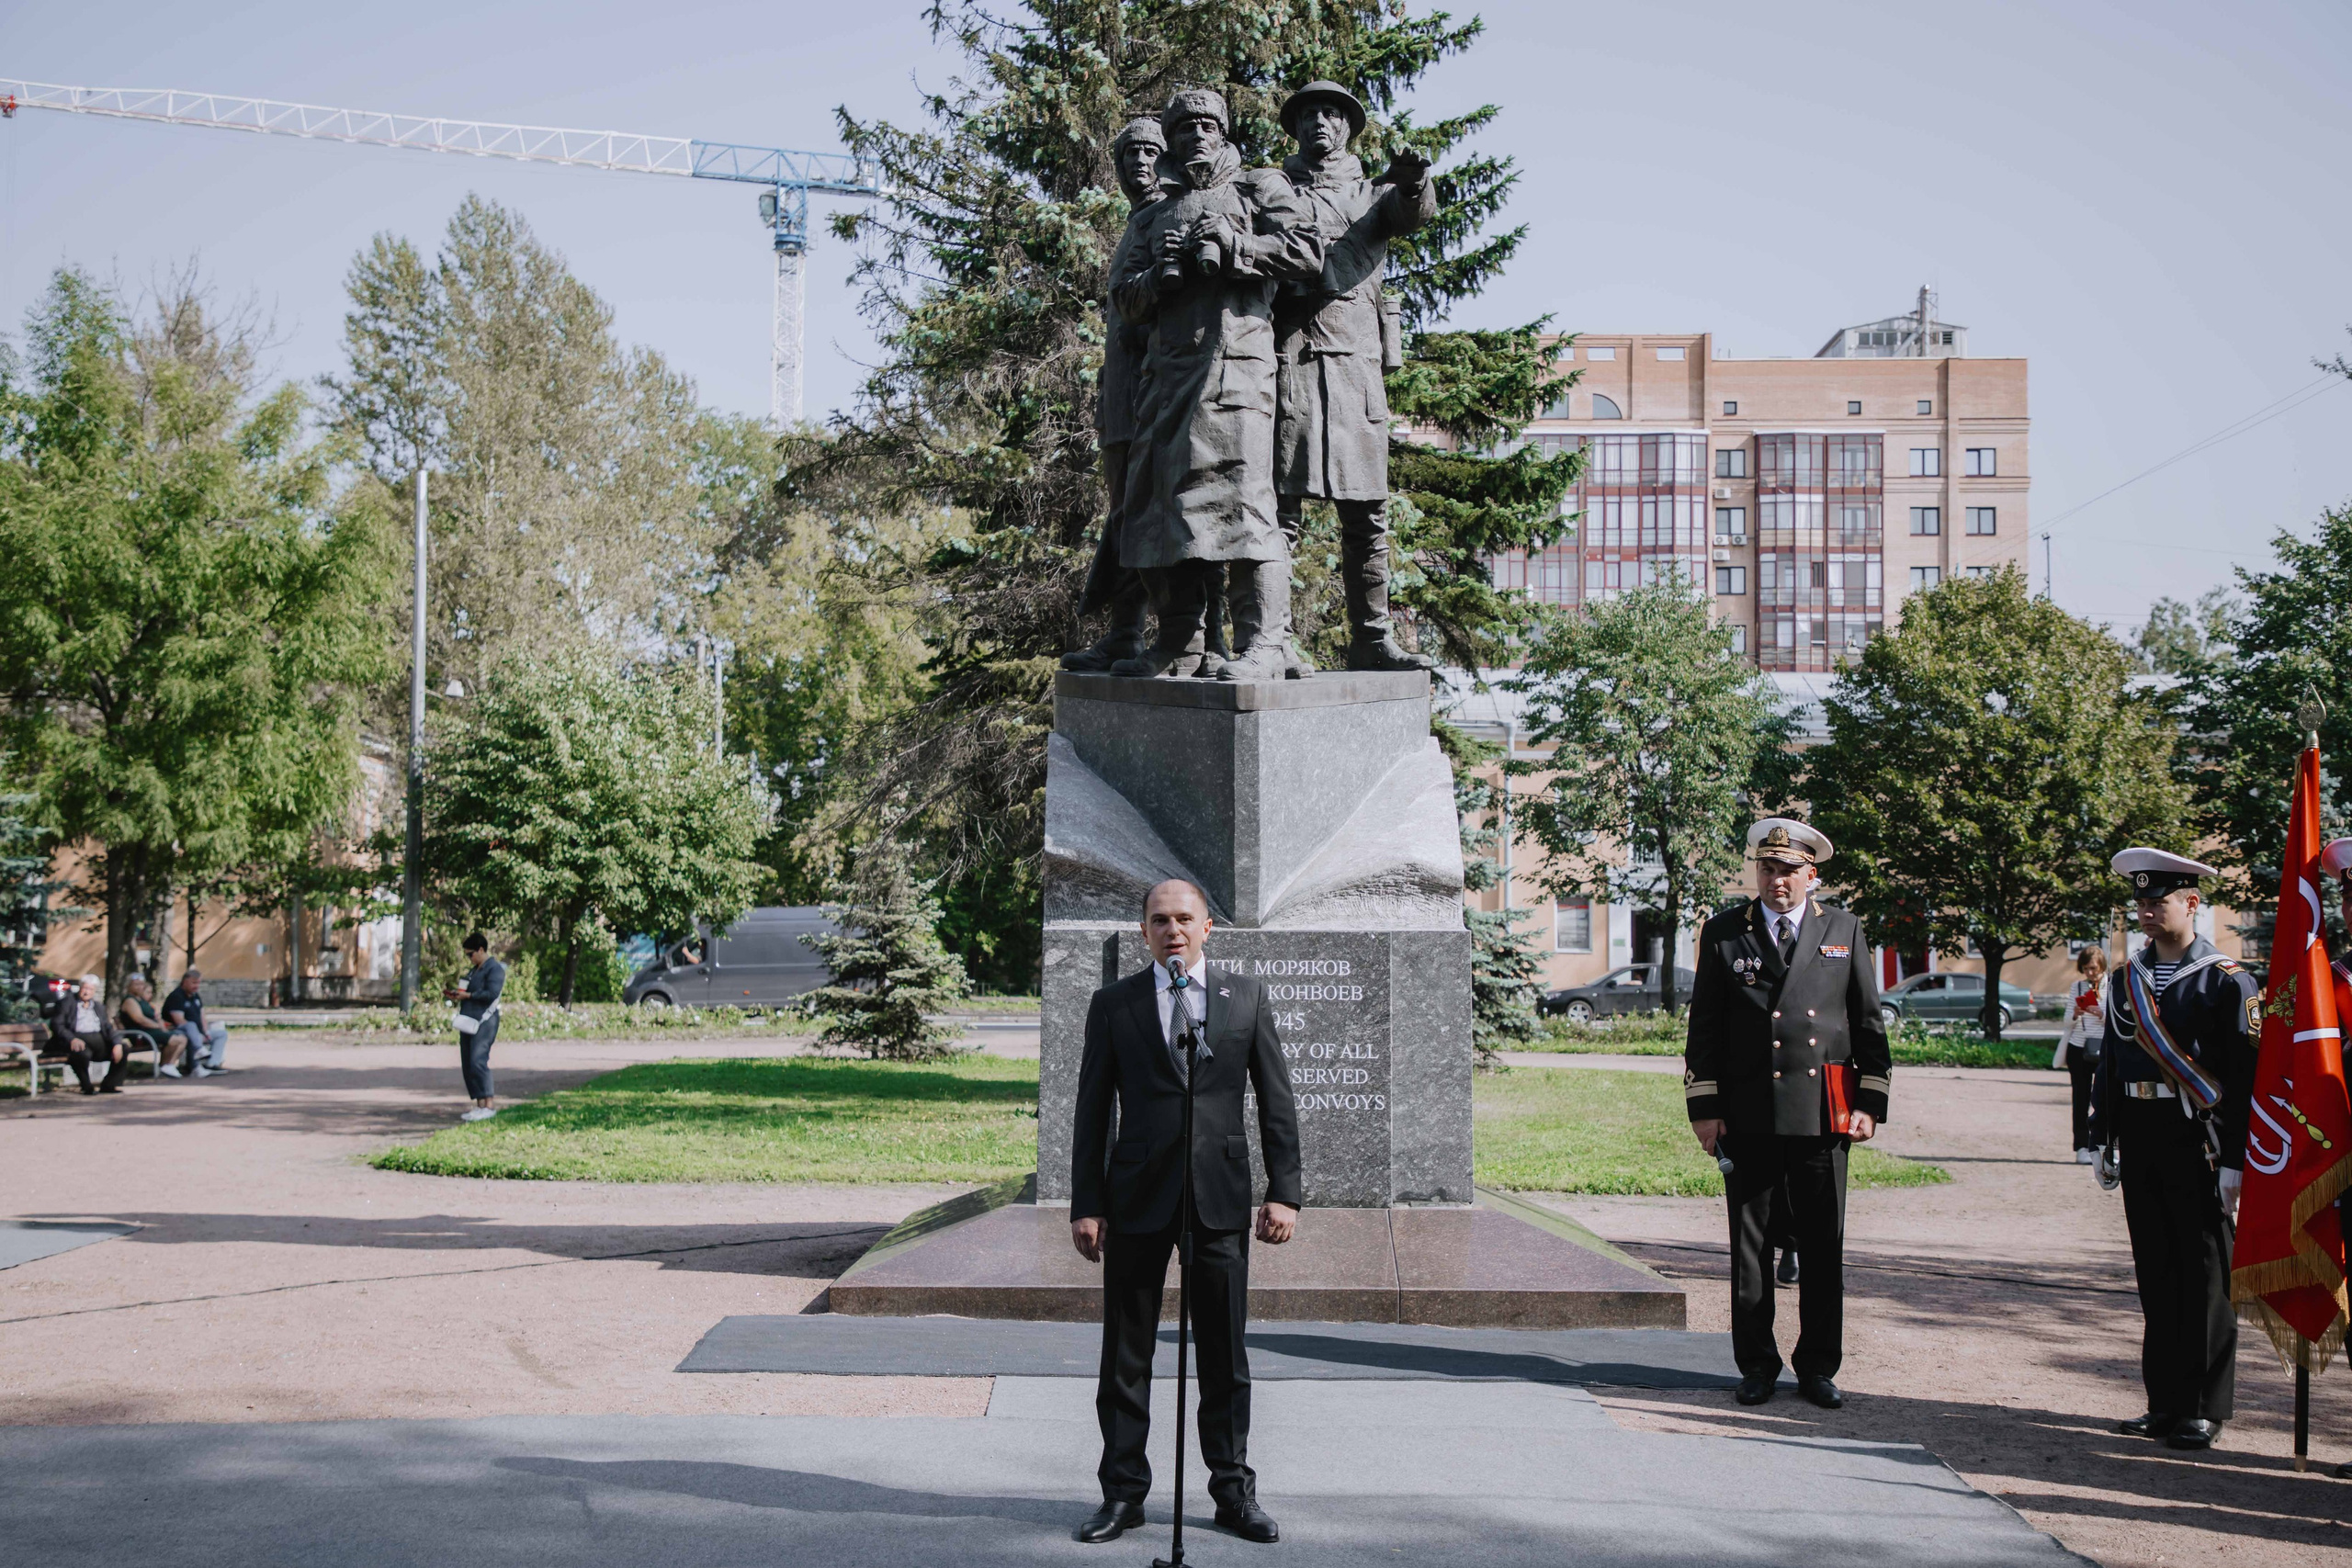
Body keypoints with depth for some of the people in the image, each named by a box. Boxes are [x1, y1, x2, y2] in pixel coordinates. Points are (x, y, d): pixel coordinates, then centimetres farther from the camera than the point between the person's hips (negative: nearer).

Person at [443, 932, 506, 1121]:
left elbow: (491, 994, -17)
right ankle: (479, 1105, 10)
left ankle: (489, 1105, -16)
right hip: (469, 1021, 10)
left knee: (478, 1062, -17)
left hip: (484, 1022, -10)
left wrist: (467, 995, -13)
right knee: (467, 1065, 6)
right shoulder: (474, 971, 22)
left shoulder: (494, 969, -6)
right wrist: (456, 994, 9)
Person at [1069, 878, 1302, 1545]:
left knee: (1225, 1353, 6)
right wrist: (1086, 1204, -1)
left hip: (1220, 1195, 0)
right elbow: (1093, 1110, 4)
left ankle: (1234, 1491, 16)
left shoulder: (1246, 998, 7)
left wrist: (1284, 1191, -1)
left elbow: (1277, 1101, 6)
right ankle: (1123, 1492, 13)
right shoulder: (1113, 1004, 5)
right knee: (1126, 1354, 4)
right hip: (1137, 1196, 0)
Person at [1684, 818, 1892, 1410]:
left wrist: (1870, 1103, 3)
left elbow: (1869, 1022, 11)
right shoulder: (1723, 933, 7)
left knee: (1824, 1246, 3)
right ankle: (1757, 1366, 14)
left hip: (1822, 1112, 1)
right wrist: (1704, 1107, 0)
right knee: (1750, 1245, 4)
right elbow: (1704, 1027, 6)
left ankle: (1818, 1367, 13)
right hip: (1748, 1115, 0)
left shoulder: (1844, 930, 10)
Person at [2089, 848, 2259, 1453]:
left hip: (2200, 1143, -6)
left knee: (2205, 1275, 0)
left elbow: (2246, 1077, -9)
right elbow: (2110, 1063, 16)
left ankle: (2204, 1408, 7)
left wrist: (2235, 1159, -13)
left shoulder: (2227, 980, -6)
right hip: (2141, 1142, 6)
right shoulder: (2126, 980, 12)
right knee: (2155, 1275, 10)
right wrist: (2103, 1141, 12)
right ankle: (2165, 1401, 18)